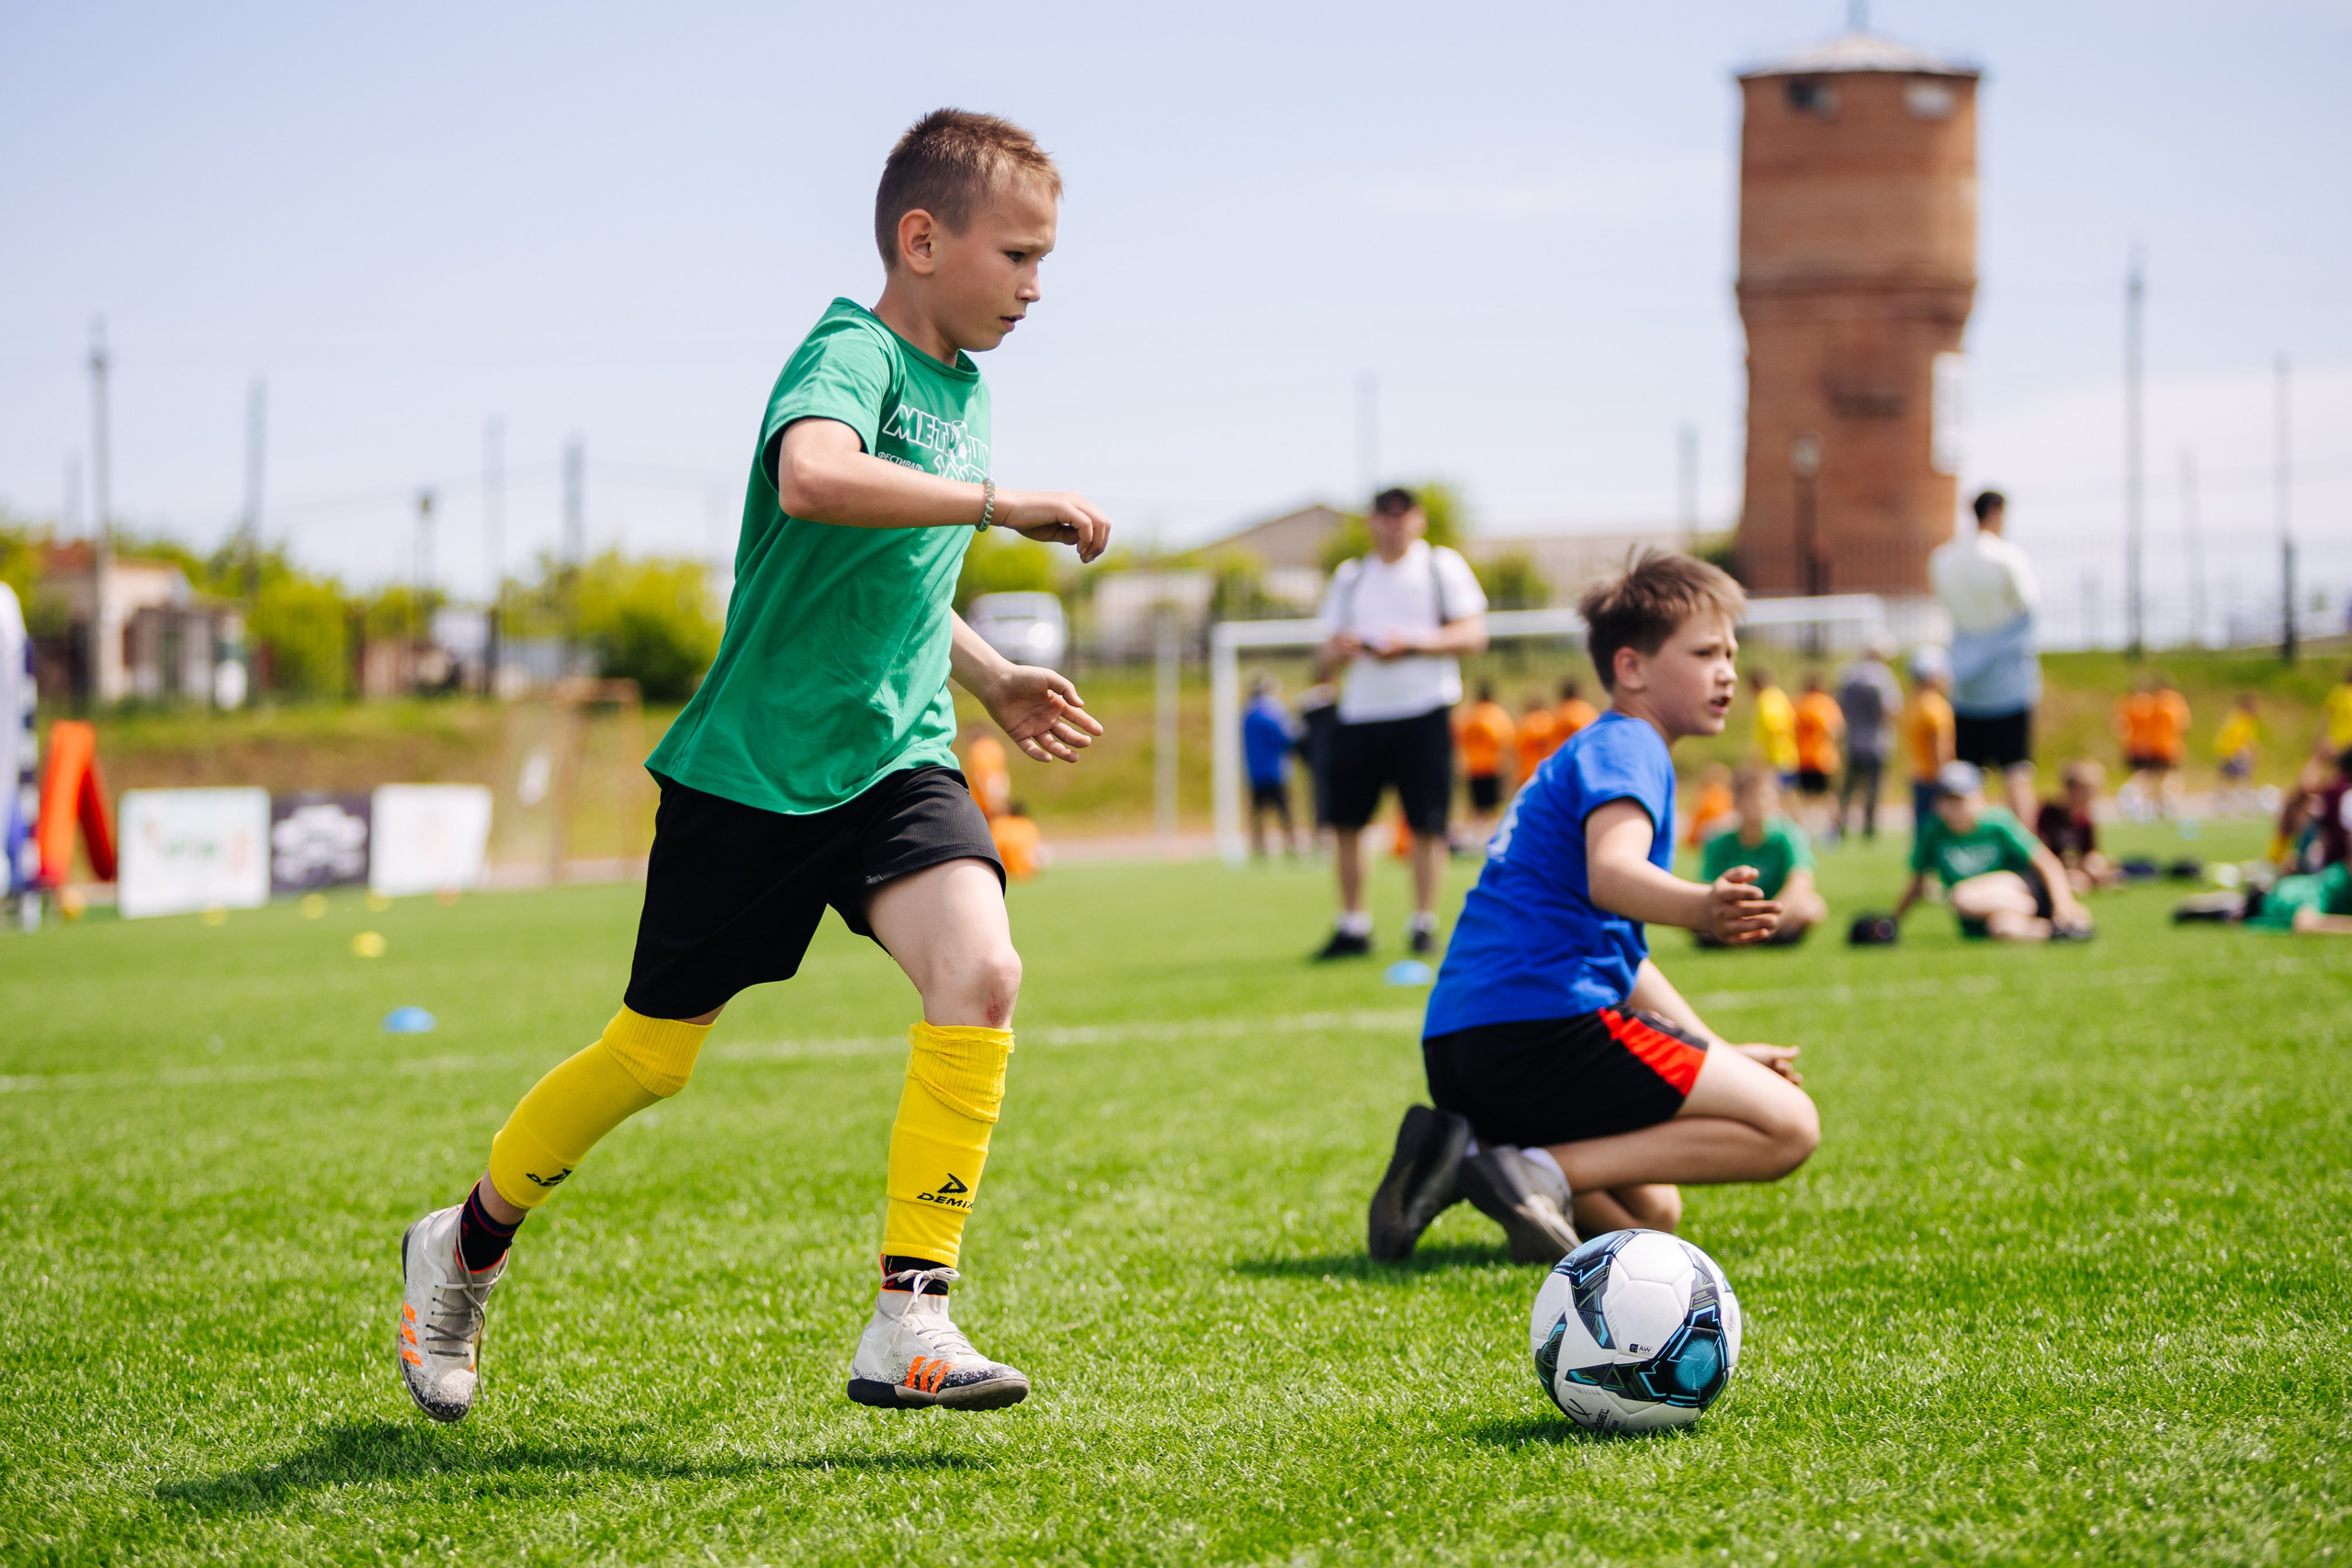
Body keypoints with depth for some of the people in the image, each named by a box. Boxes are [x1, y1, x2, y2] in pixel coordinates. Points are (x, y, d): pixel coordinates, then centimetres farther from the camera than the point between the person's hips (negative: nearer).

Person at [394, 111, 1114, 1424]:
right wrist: (1004, 505, -37)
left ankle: (910, 1326, -20)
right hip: (754, 765, -6)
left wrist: (992, 679, 20)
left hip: (894, 760, 6)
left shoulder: (962, 385, 12)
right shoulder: (851, 355, -15)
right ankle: (465, 1249, 34)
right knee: (655, 1055, 7)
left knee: (982, 973, -21)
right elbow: (812, 478, -40)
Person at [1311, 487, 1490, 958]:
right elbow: (1327, 651, 16)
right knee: (1346, 822, 0)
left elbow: (1473, 635, -3)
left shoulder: (1442, 566, 5)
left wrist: (1412, 643, -15)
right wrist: (1339, 649, -9)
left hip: (1424, 711, -4)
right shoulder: (1350, 576, 16)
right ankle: (1353, 927, 9)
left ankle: (1424, 924, 3)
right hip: (1360, 712, 4)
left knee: (1427, 824, -7)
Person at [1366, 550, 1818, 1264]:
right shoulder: (1628, 746, -3)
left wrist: (1722, 1056, 34)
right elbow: (1610, 873, -25)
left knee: (1650, 1212, 25)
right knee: (1788, 1125, -6)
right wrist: (1701, 908, -43)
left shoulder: (1591, 752, 29)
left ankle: (1466, 1152, 0)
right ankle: (1542, 1172, -18)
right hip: (1542, 1025, -10)